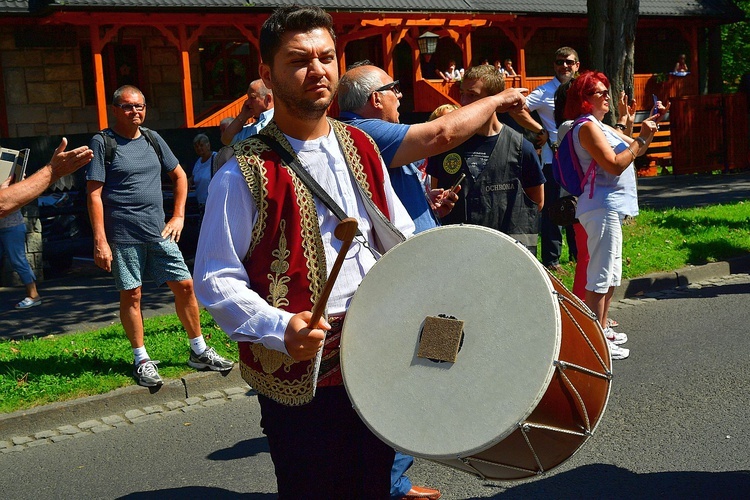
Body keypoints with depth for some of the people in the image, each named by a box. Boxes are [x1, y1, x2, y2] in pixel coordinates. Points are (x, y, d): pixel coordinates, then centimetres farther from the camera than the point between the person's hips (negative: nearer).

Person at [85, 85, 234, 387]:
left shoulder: (152, 139, 11)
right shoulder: (102, 143, -4)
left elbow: (179, 176, 21)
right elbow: (94, 194, -8)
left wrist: (179, 217, 11)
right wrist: (100, 241, -14)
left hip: (159, 232, 5)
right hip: (123, 236, -4)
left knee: (185, 286, 4)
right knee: (131, 295, 1)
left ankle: (199, 352, 17)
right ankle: (141, 360, 15)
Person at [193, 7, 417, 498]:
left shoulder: (360, 147, 7)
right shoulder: (246, 173, -13)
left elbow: (401, 237, 16)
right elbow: (215, 280, -14)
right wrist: (280, 329, -28)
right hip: (300, 375, -5)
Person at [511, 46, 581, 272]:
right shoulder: (545, 92, -7)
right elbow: (517, 110, -16)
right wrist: (541, 131, -14)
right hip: (553, 159, -6)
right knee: (553, 210, -2)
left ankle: (578, 252, 29)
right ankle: (551, 259, 6)